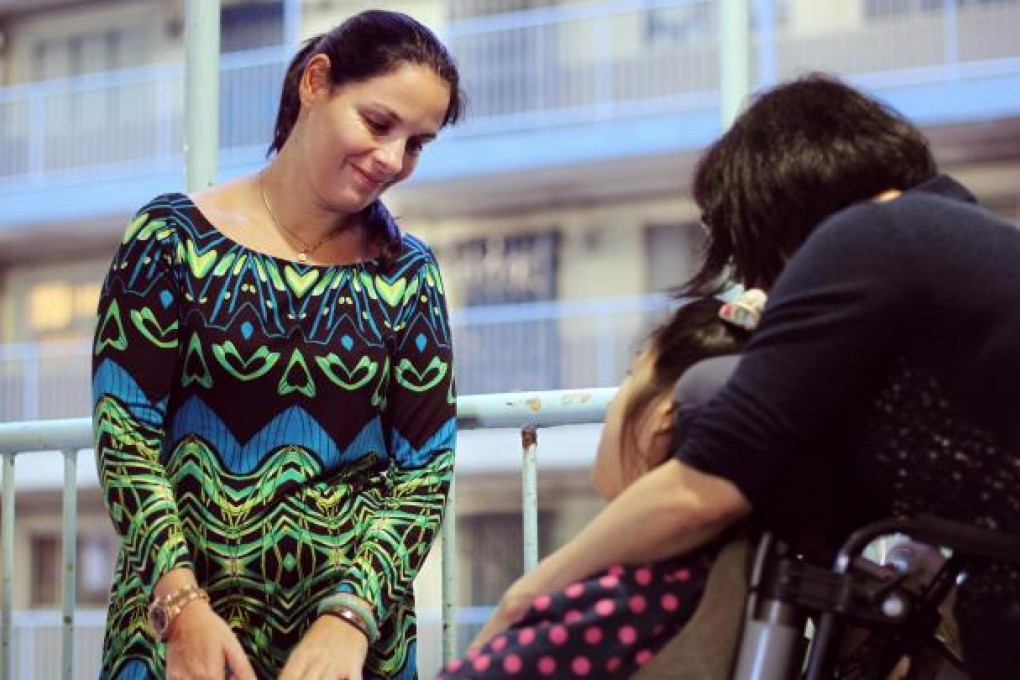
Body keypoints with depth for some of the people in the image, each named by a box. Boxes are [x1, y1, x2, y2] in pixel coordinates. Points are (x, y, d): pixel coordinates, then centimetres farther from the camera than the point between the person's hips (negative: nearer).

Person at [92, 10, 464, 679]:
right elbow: (124, 432, -7)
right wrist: (181, 604, -18)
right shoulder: (174, 238, -3)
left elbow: (425, 471, -3)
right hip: (180, 613, -1)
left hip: (355, 623, 2)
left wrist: (350, 617, -16)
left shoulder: (407, 274, 2)